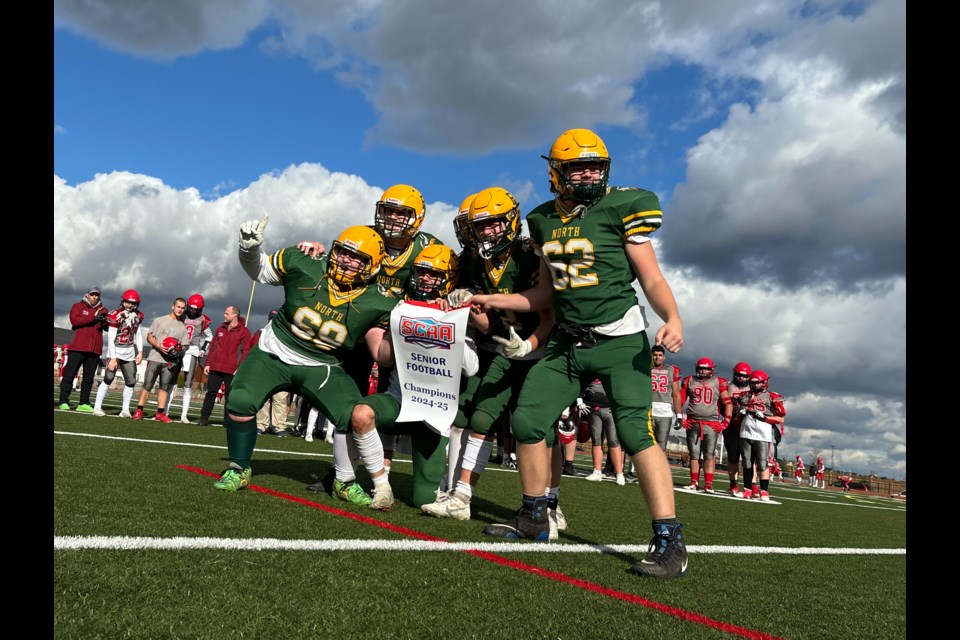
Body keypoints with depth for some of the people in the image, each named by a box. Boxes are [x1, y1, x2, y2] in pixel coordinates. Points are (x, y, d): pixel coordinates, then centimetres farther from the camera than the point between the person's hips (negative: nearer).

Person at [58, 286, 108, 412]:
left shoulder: (103, 310, 15)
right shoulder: (78, 306, 5)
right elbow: (74, 320, -13)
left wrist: (105, 321, -16)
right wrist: (93, 318, -19)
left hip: (94, 349, 4)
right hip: (78, 347, -3)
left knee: (89, 378, 7)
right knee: (69, 374, -1)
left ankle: (84, 403, 13)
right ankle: (64, 402, 4)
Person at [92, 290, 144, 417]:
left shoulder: (137, 316, 4)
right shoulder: (116, 316, -14)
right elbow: (110, 339, -14)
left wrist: (140, 352, 5)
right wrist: (112, 358, -17)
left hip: (130, 352, 6)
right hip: (116, 350, -6)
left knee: (131, 382, 5)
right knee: (108, 379, -10)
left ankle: (125, 409, 13)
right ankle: (97, 407, -3)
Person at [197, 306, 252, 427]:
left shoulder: (244, 332, -2)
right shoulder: (220, 329, 15)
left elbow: (245, 351, -6)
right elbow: (212, 347, 17)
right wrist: (208, 363, 9)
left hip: (231, 370, -4)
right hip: (215, 368, 4)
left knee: (230, 397, 3)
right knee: (210, 393, 5)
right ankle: (204, 418, 11)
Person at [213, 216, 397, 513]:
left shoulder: (375, 304, -18)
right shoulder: (304, 266, -16)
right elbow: (259, 271, 0)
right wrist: (249, 248, -18)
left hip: (321, 367, -1)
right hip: (274, 353, 1)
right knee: (240, 402, -16)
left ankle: (381, 484, 6)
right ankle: (239, 470, 13)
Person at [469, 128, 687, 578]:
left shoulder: (620, 209, -5)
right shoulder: (545, 221, 11)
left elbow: (652, 279, -6)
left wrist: (672, 318, -24)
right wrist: (495, 301, 14)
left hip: (619, 340, -5)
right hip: (567, 342, 6)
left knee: (636, 432, -16)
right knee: (527, 420, 2)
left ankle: (670, 543, -8)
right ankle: (533, 518, 21)